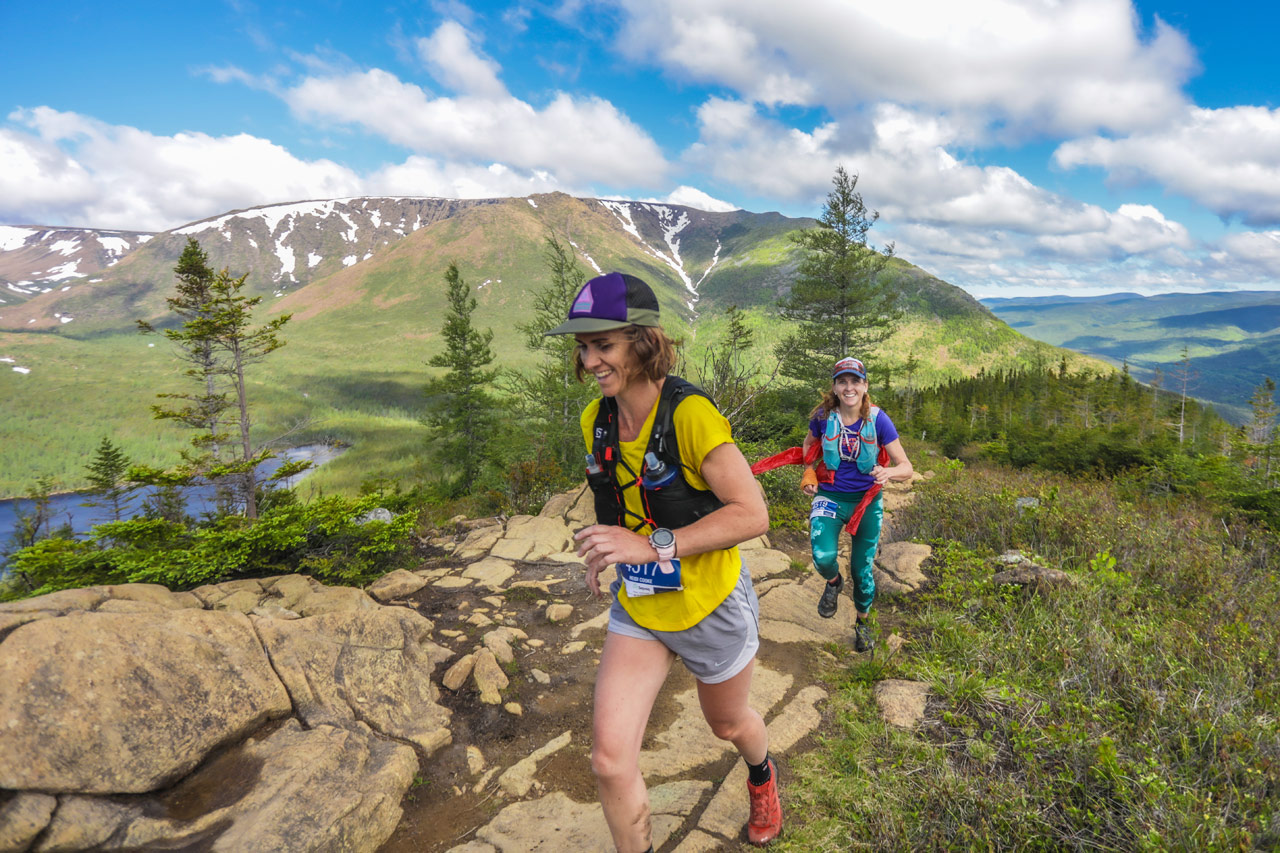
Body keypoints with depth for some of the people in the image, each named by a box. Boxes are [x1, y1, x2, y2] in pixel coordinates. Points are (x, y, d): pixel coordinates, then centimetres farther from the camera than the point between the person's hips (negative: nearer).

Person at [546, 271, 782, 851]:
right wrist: (605, 549, -1)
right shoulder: (596, 419, -5)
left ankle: (762, 775, 62)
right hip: (638, 606, 4)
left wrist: (655, 546, -32)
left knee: (727, 724, 24)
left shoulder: (690, 413, -26)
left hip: (710, 605, -4)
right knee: (609, 759, -5)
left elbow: (752, 514, -26)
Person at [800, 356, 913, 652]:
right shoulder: (823, 416, -10)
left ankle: (862, 622, 38)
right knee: (823, 557, -24)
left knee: (862, 570, 9)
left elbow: (906, 467, -12)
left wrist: (888, 472, -34)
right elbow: (809, 445, 13)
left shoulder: (878, 419, -14)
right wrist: (809, 475, -1)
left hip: (867, 502, 0)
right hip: (830, 497, 0)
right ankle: (833, 582, 14)